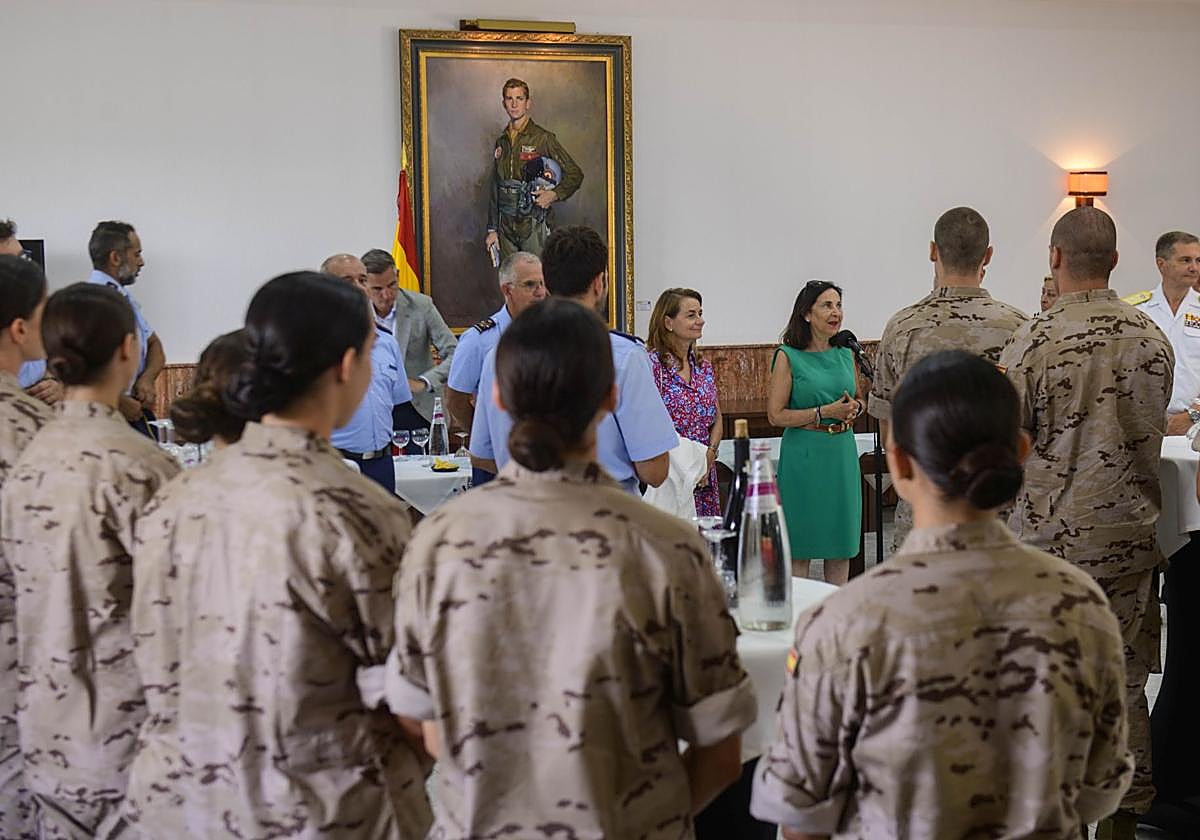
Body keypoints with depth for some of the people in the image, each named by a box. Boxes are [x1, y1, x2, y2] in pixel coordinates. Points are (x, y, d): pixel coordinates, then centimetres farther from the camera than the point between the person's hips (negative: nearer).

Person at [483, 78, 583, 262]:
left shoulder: (543, 138, -2)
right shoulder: (501, 142, 13)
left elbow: (575, 174, 0)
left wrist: (554, 195, -16)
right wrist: (492, 229, 14)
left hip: (533, 225, -5)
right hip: (506, 225, 5)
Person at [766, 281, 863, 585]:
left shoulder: (846, 353, 8)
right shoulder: (788, 356, -7)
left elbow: (859, 400, 21)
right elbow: (776, 415, -10)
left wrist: (854, 409, -3)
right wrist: (825, 412, -16)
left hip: (842, 454, 5)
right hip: (804, 455, -5)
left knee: (841, 540, 10)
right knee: (800, 547, 1)